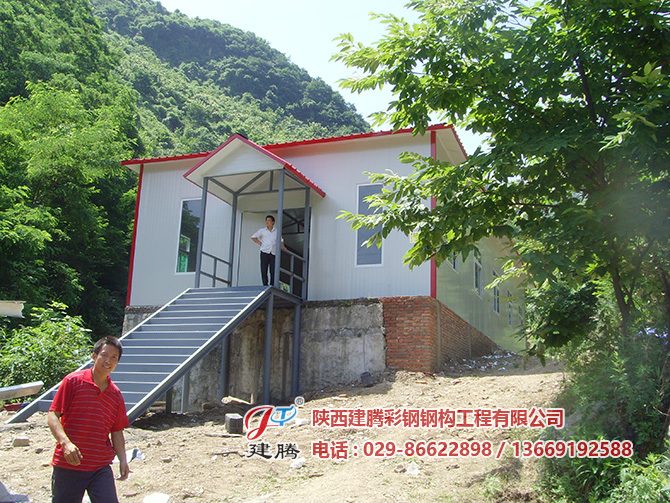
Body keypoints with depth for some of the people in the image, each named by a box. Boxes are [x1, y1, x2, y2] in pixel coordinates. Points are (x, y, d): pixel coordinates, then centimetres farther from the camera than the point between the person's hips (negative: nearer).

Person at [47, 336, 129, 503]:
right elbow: (52, 415, -8)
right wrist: (66, 443, -22)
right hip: (67, 464, -3)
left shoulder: (116, 394, 8)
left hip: (101, 468, 3)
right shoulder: (73, 381, -5)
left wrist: (123, 460, 2)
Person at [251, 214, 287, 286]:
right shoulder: (262, 230, 10)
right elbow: (253, 237, 16)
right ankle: (265, 286, 0)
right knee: (264, 270, -4)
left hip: (273, 254, 1)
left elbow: (281, 241, 25)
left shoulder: (277, 231, 13)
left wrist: (284, 249, 12)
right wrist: (259, 243, 5)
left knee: (273, 271, -3)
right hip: (264, 253, -1)